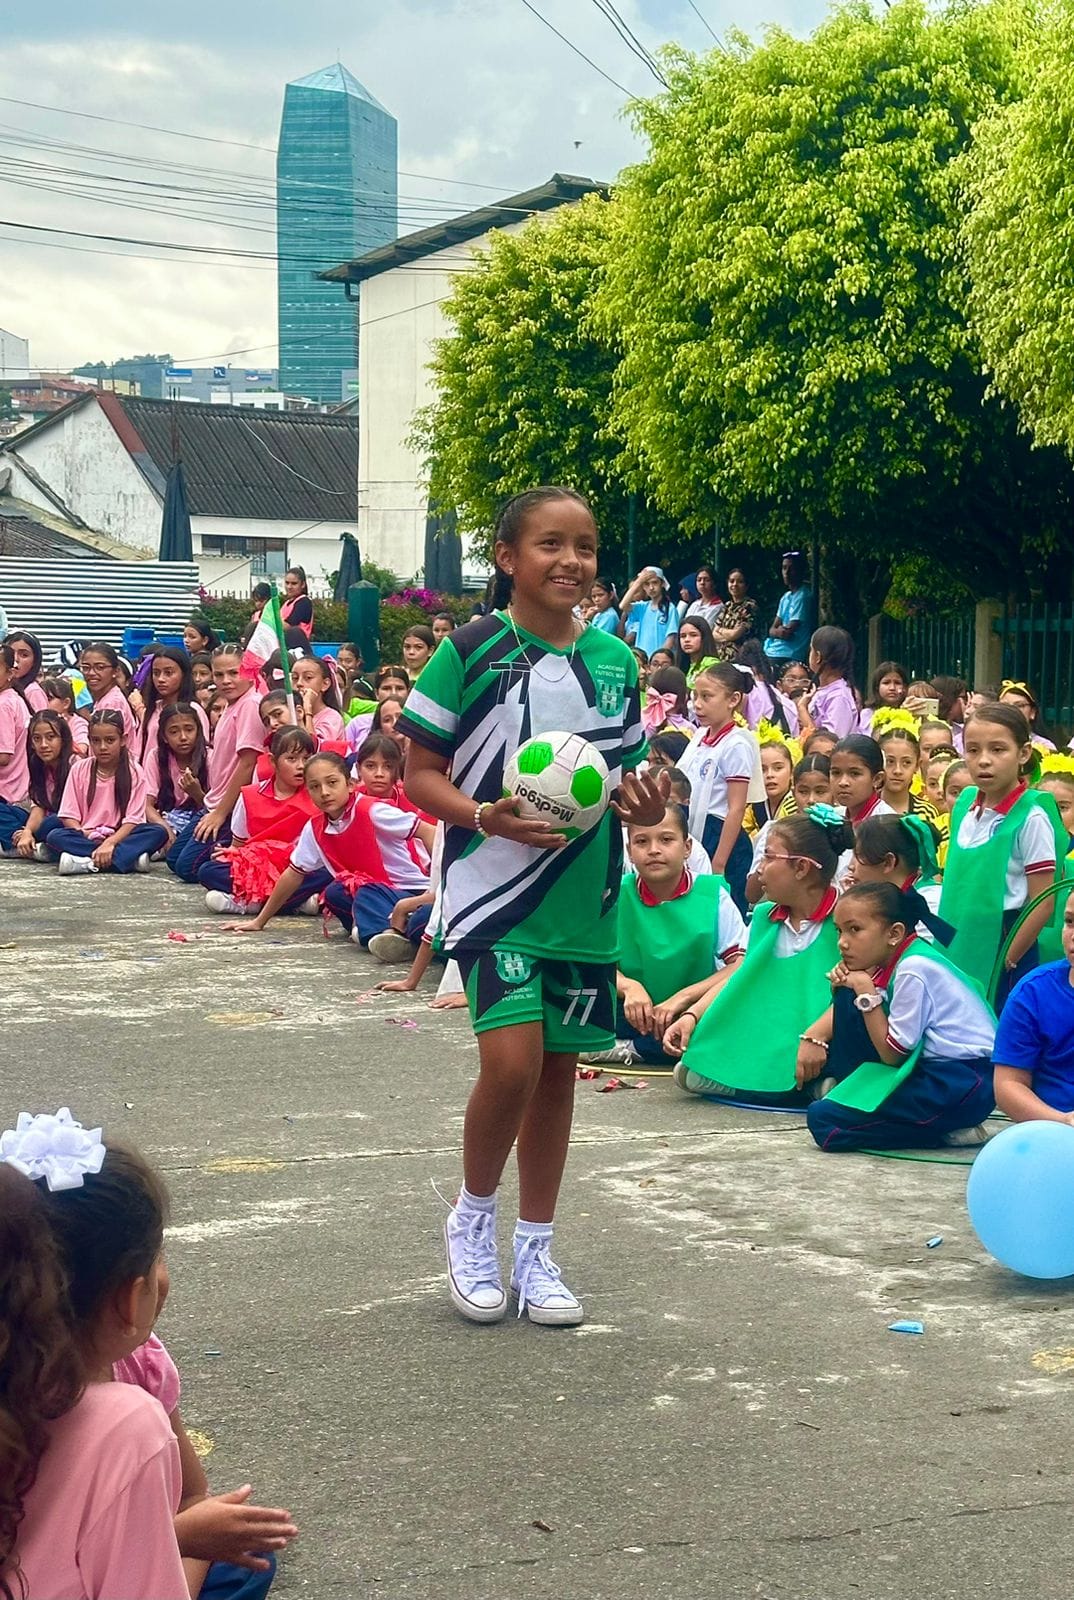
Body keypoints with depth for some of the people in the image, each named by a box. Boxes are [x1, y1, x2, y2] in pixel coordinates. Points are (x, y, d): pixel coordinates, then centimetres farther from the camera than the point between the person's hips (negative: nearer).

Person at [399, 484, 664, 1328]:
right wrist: (487, 816, -21)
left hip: (586, 901, 5)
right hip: (496, 891, -5)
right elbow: (420, 774, -4)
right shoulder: (470, 651, -7)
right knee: (512, 1062, -15)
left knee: (558, 1067, 10)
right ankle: (472, 1220, 12)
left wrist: (645, 801, -5)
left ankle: (536, 1251, 24)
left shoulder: (616, 661, 8)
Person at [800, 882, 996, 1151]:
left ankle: (948, 1129, -11)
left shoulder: (914, 970, -18)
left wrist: (866, 992, -13)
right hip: (929, 1066, 10)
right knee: (848, 996, 9)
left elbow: (892, 1054, -15)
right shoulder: (892, 959, 8)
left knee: (822, 1119, -19)